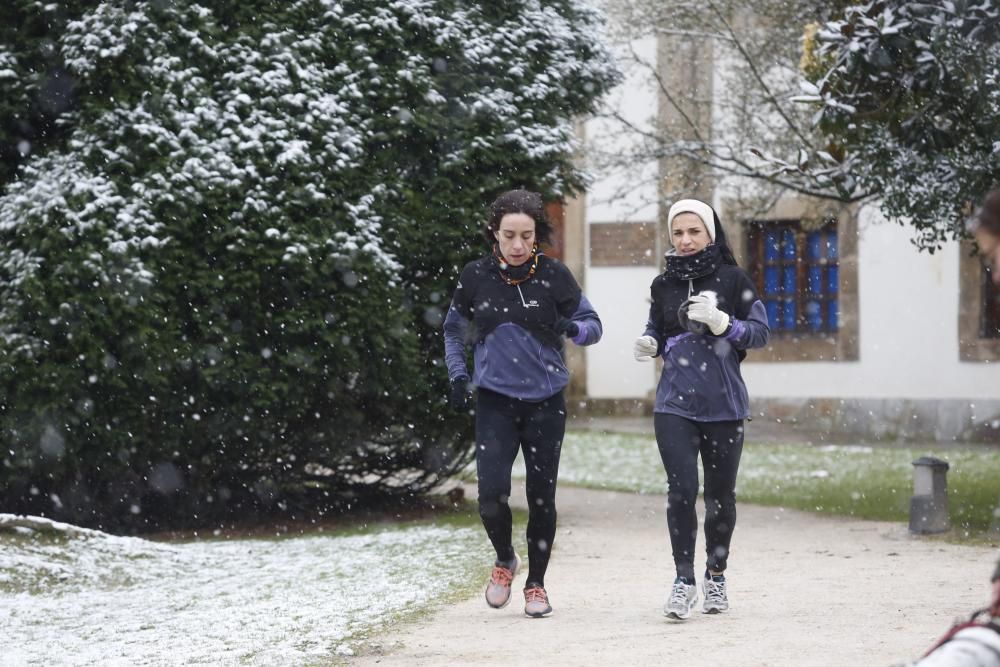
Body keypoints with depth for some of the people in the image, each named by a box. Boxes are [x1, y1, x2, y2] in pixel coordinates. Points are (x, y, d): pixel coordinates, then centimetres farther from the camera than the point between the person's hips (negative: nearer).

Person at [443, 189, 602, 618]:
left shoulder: (554, 275, -5)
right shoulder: (476, 276, 0)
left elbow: (593, 325, 1)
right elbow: (454, 330, 16)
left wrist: (569, 329, -21)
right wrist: (457, 377, 5)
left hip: (545, 401, 0)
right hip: (494, 401, 0)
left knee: (541, 497, 3)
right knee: (492, 492, -13)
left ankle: (536, 583, 20)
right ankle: (504, 560, 16)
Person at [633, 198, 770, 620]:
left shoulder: (732, 280, -1)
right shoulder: (663, 285, 8)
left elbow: (760, 332, -1)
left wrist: (722, 322, -17)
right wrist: (649, 345, -2)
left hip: (724, 405, -1)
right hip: (675, 404, 1)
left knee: (720, 494, 8)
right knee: (682, 490, -12)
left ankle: (716, 575, 26)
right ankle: (684, 581, -6)